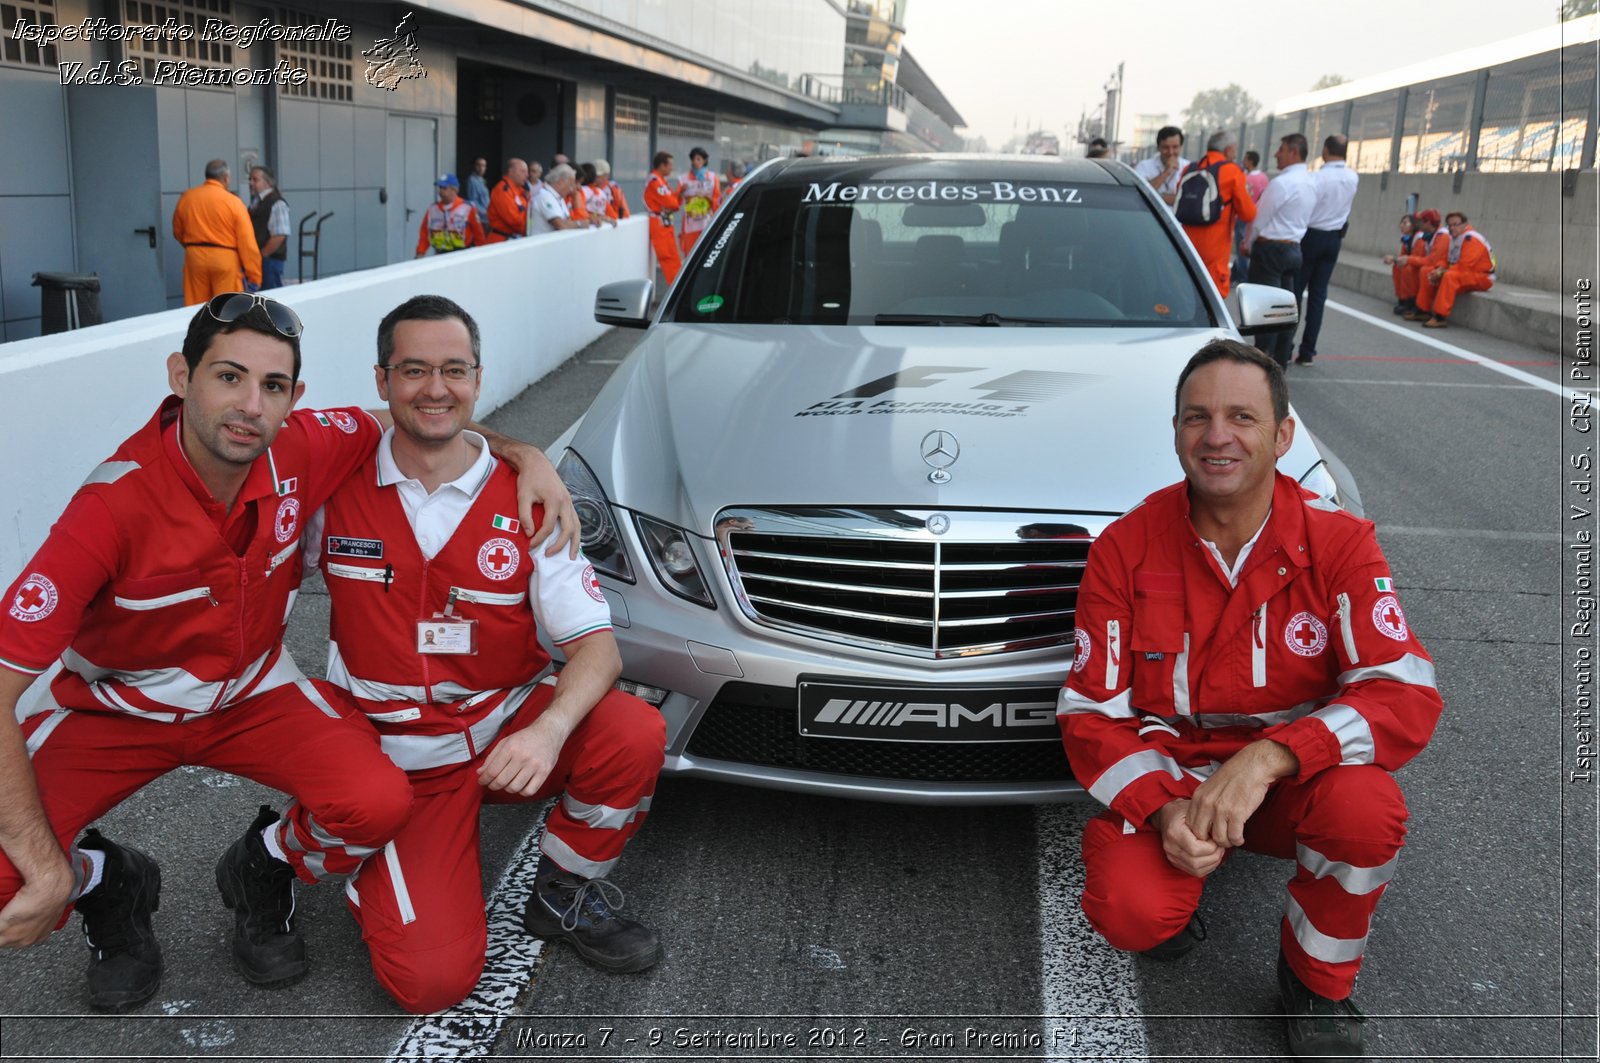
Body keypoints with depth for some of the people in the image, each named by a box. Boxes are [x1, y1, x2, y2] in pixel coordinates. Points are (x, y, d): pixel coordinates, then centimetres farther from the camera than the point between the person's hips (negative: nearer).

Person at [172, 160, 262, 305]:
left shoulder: (186, 198, 5)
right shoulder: (232, 201, -8)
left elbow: (178, 233, 17)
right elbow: (247, 242, -10)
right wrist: (254, 275, -5)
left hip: (195, 258, 4)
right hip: (225, 259, -4)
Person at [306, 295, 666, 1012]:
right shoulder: (335, 488, -6)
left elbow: (596, 647, -14)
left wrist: (549, 731, -33)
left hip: (508, 726, 2)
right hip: (402, 761, -1)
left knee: (634, 734, -30)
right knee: (431, 980, -18)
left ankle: (566, 895, 0)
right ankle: (360, 860, 17)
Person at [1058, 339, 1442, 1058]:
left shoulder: (1337, 542, -12)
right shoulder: (1126, 548, -12)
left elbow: (1407, 696, -21)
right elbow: (1091, 712, -9)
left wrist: (1268, 758, -36)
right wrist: (1164, 808, -27)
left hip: (1290, 780, 1)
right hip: (1163, 776, -1)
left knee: (1367, 808, -33)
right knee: (1129, 911, -29)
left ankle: (1316, 978, 0)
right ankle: (1169, 904, 13)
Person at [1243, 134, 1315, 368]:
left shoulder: (1282, 183, -15)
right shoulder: (1310, 184, 13)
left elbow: (1259, 218, -10)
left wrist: (1247, 244, 5)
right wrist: (1253, 243, 17)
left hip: (1270, 249, -9)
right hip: (1293, 248, 9)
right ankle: (1280, 361, 13)